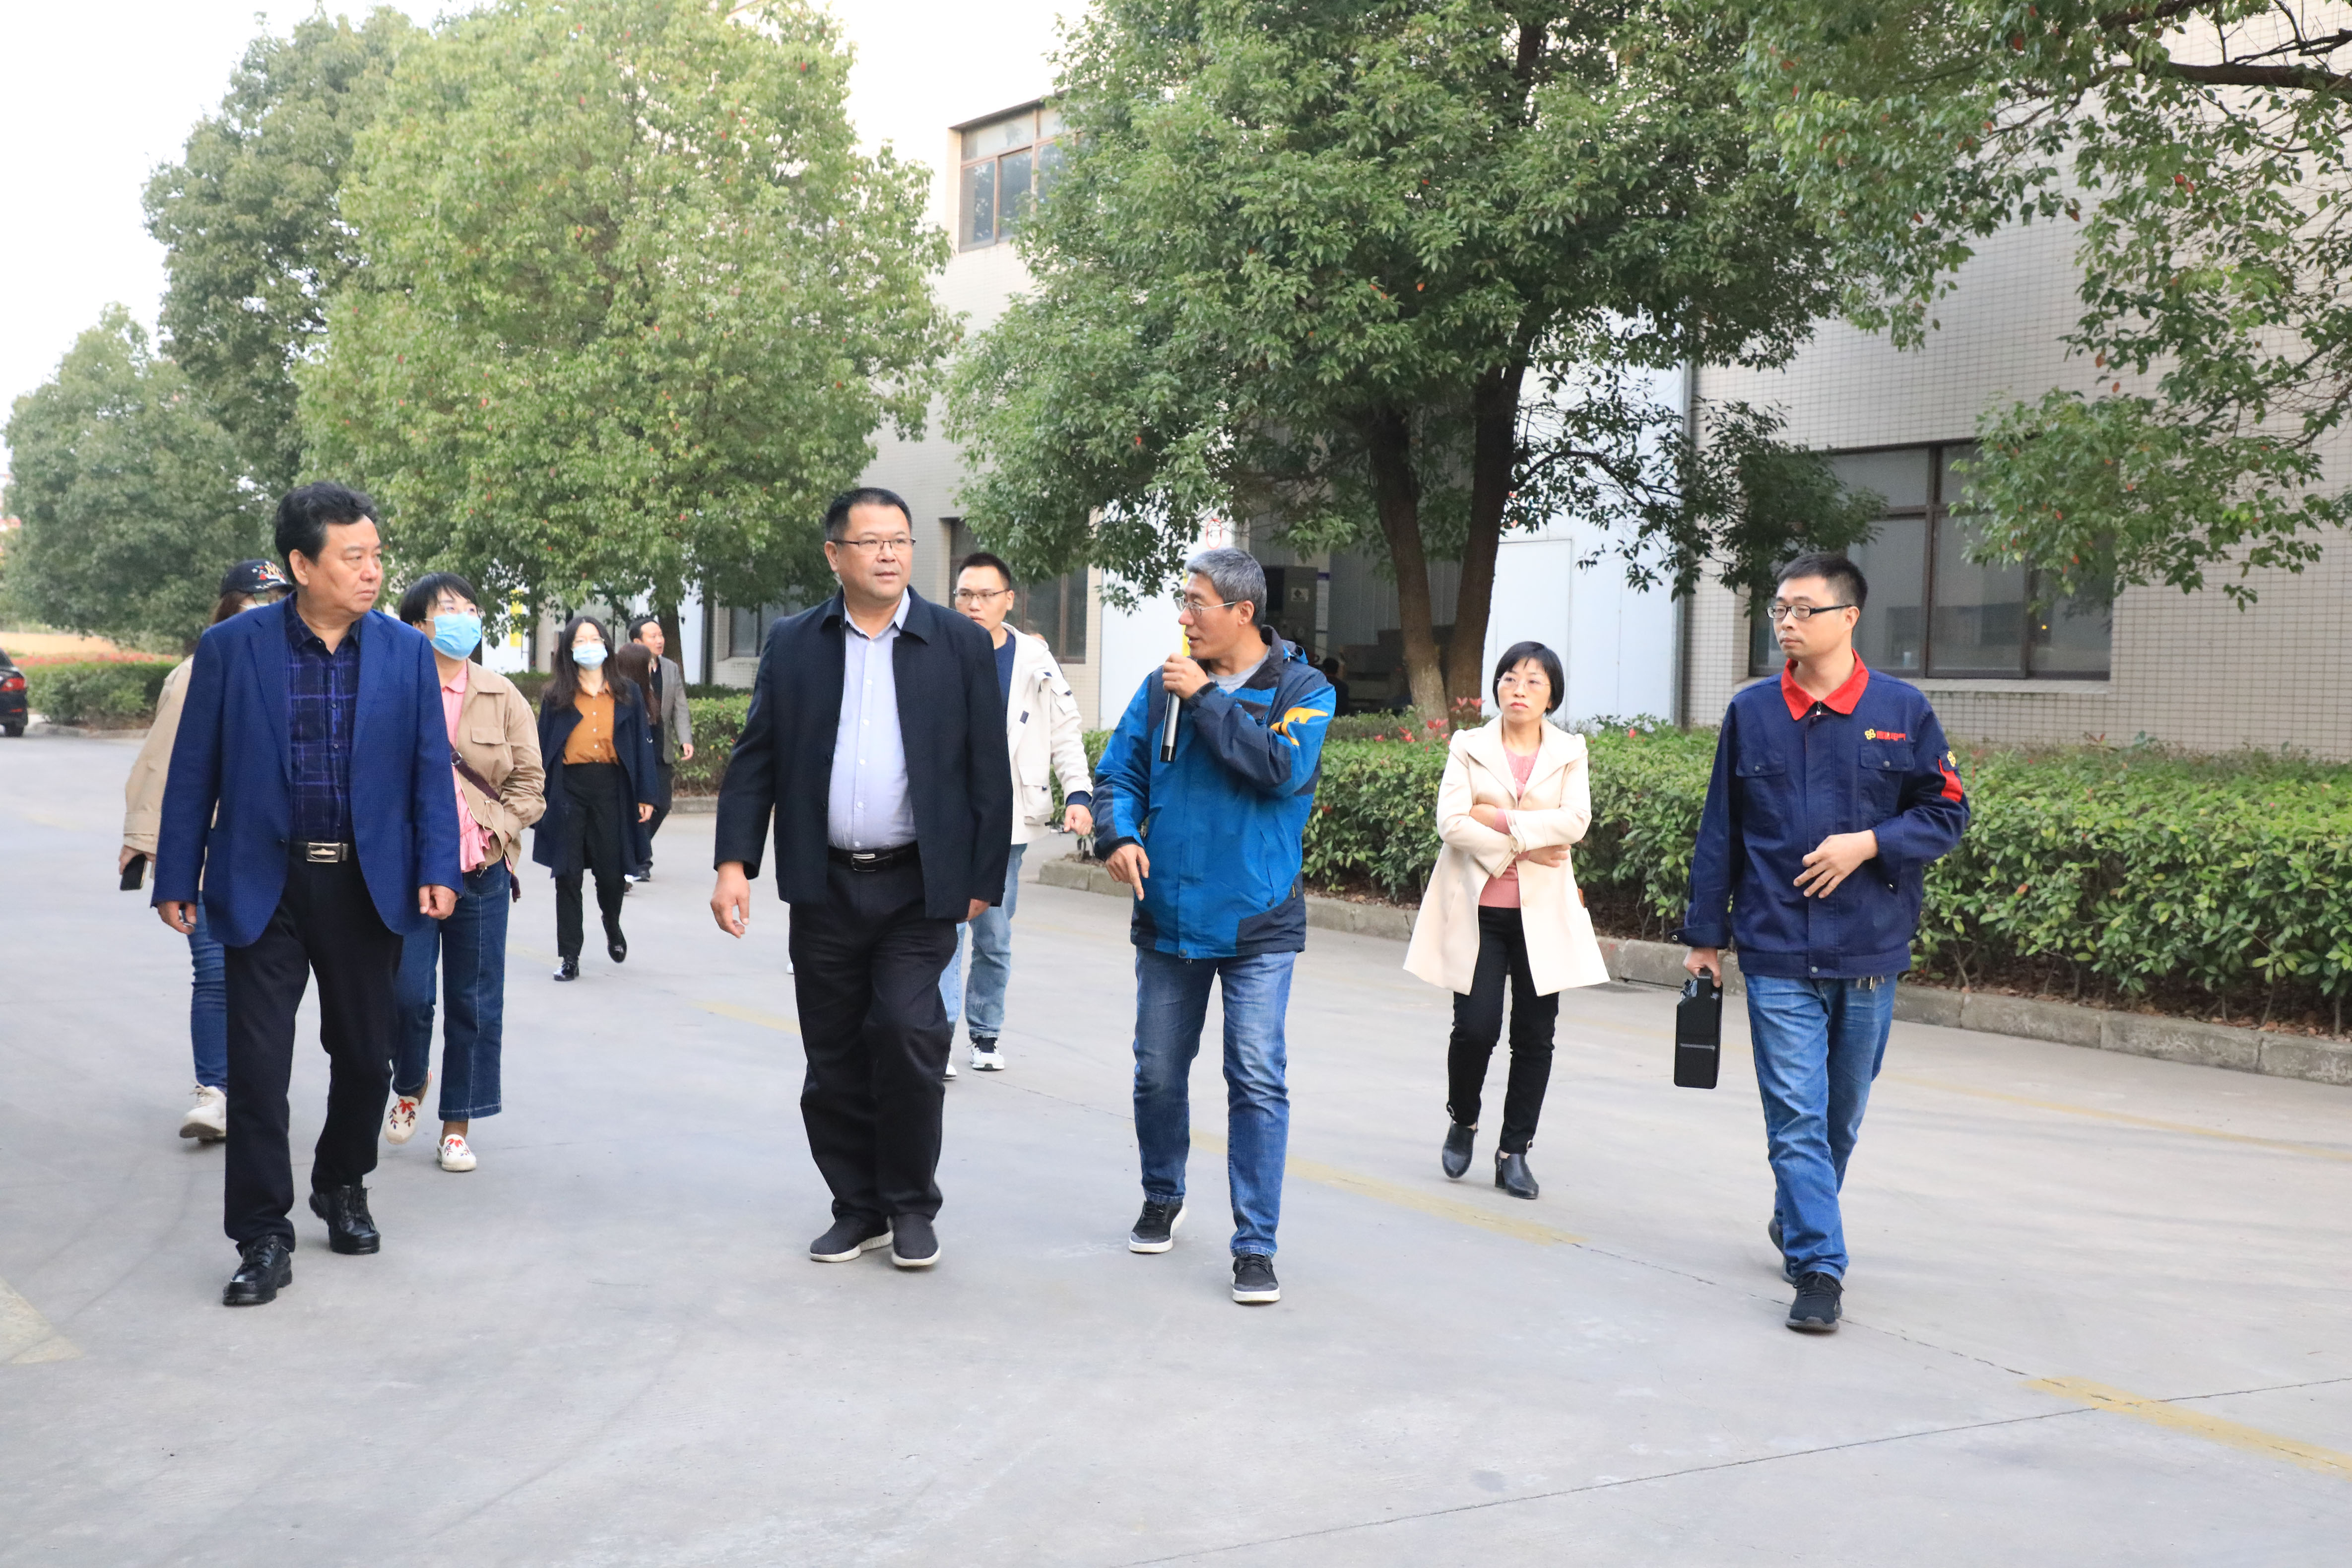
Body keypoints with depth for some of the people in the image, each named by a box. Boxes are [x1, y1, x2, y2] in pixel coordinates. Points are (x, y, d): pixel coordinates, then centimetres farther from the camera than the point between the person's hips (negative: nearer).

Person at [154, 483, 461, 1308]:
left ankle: (342, 1187, 36)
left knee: (365, 1055, 12)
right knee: (257, 1065, -2)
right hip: (265, 887, -2)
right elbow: (194, 772, 0)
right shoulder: (231, 648, -3)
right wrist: (176, 880, -2)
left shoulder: (406, 652, 1)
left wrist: (437, 869, -7)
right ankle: (263, 1239, 8)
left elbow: (430, 768, 3)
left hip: (368, 886, 2)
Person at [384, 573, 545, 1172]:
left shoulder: (502, 697, 6)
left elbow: (529, 779, 7)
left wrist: (498, 833, -6)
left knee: (474, 1000, 5)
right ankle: (410, 1085, 25)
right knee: (406, 992, -7)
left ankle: (458, 1127, 16)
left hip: (481, 869, 2)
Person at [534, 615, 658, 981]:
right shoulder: (556, 697, 7)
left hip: (611, 788, 0)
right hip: (568, 789, 0)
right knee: (568, 875, 1)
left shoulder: (626, 694, 9)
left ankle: (612, 928, 35)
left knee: (611, 871, 3)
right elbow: (543, 749, 6)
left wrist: (645, 796, 1)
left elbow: (641, 745, 8)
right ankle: (569, 956, 8)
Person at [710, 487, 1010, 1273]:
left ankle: (911, 1206, 4)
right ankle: (858, 1208, 23)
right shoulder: (792, 645, 6)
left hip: (919, 887, -2)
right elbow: (754, 760, 6)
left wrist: (984, 880, -2)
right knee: (834, 1060, 8)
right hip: (826, 887, 2)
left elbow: (989, 771, 2)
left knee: (908, 1032, -14)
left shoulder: (961, 644, 1)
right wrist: (733, 862, -4)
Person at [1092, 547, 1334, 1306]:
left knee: (1257, 1080, -7)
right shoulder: (1163, 686, 8)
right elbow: (1119, 772, 8)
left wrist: (1206, 701, -16)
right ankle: (1162, 1199, 36)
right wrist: (1118, 835, -12)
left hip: (1257, 921, -4)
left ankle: (1255, 1244, -1)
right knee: (1158, 1073, 13)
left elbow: (1284, 768, -20)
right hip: (1167, 915, 4)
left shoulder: (1302, 689, -3)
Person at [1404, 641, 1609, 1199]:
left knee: (1534, 1037, 2)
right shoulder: (1469, 747, 5)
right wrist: (1521, 848, -12)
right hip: (1479, 909, -1)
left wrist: (1502, 819, -12)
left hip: (1542, 914, 1)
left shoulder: (1569, 753, 8)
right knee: (1476, 1028, -9)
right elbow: (1451, 823, -7)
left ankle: (1514, 1152, 15)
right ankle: (1462, 1122, 20)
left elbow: (1575, 821, -8)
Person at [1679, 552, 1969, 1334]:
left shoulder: (1901, 710, 0)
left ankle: (1797, 1224, 38)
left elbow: (1947, 812, 3)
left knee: (1842, 1113, 15)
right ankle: (1818, 1269, -4)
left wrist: (1868, 843, -14)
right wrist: (1705, 935, 8)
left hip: (1869, 952, 1)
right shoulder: (1751, 713, 3)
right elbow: (1720, 832, 8)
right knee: (1796, 1116, -7)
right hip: (1776, 952, 0)